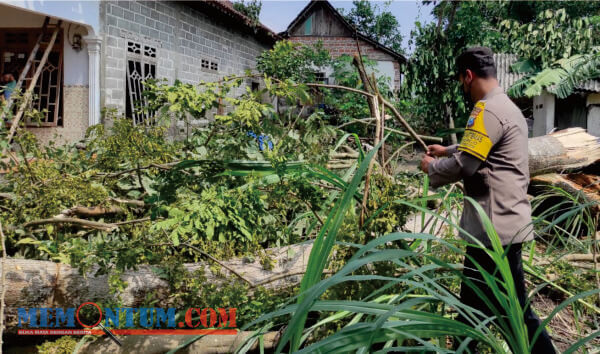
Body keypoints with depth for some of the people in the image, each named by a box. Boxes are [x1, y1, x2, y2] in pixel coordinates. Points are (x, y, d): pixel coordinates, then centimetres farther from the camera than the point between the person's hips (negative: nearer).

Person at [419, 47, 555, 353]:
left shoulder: (488, 110, -17)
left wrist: (432, 167, -3)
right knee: (475, 302, 21)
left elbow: (462, 166, -21)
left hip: (496, 227, -11)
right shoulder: (506, 106, 16)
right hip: (501, 223, 11)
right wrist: (447, 150, 36)